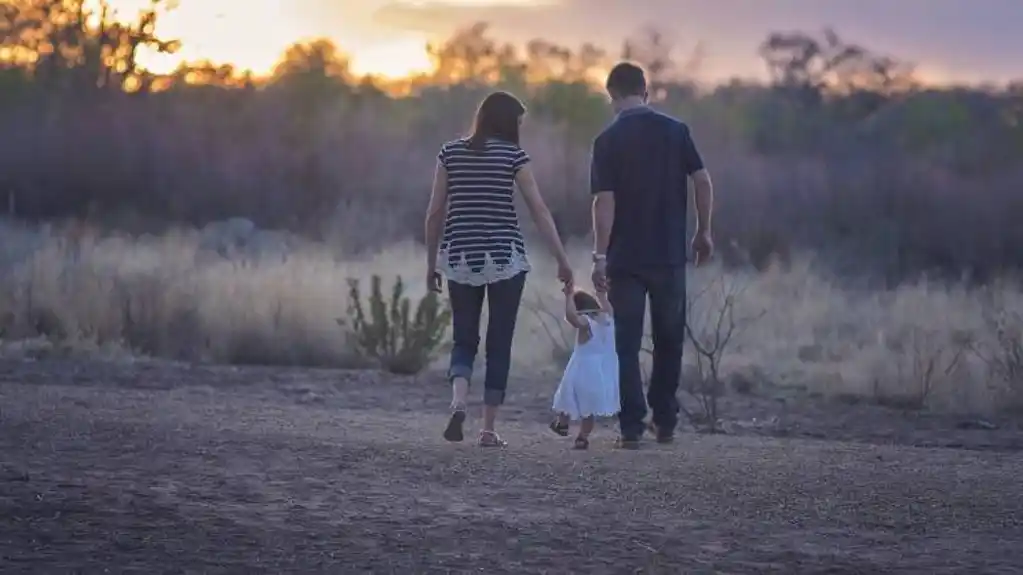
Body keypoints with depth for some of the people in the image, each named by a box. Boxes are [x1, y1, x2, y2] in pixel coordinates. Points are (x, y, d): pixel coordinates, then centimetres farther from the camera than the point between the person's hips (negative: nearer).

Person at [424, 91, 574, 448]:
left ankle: (458, 403, -16)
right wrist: (562, 261, -1)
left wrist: (431, 262, 13)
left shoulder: (451, 153, 5)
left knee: (464, 340, 11)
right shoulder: (512, 155, -3)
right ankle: (488, 430, 5)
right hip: (505, 258, -2)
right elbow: (539, 211, -5)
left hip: (460, 258, 2)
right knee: (499, 344, 6)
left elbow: (435, 213, 5)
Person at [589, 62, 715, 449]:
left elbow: (604, 201, -11)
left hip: (625, 258, -2)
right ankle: (665, 422, 18)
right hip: (670, 256, 2)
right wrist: (704, 232, 9)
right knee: (669, 340, 15)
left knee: (627, 344, 3)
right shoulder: (676, 131, 2)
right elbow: (702, 181, -2)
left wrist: (599, 256, -10)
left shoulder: (608, 141, -5)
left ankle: (632, 427, -1)